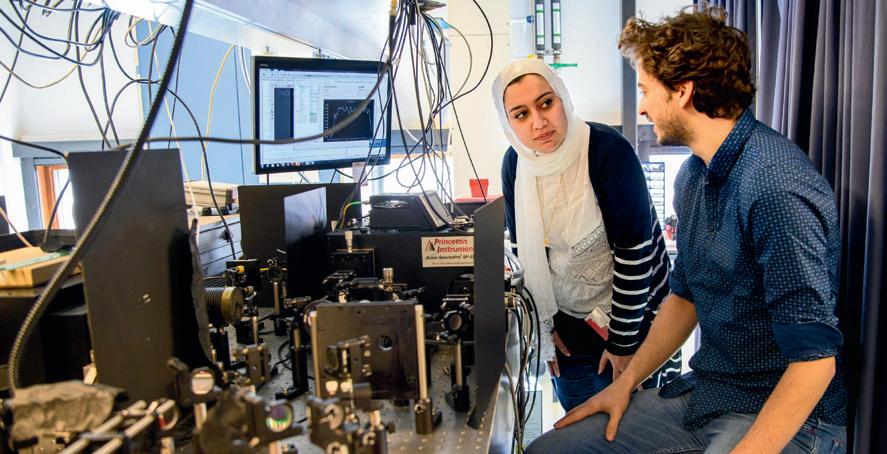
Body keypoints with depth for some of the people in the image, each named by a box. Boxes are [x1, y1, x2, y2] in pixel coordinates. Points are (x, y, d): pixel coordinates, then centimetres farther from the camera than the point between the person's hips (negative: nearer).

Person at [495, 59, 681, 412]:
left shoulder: (609, 151, -25)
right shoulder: (515, 163, -9)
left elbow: (634, 251, -22)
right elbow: (523, 248, 2)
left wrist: (623, 341, -16)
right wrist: (543, 323, 4)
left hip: (633, 314, -4)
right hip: (567, 320, 5)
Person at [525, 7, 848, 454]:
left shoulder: (776, 187, -24)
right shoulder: (693, 175, 5)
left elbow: (815, 360, -23)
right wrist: (626, 382, 10)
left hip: (786, 416, -7)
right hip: (704, 393, 8)